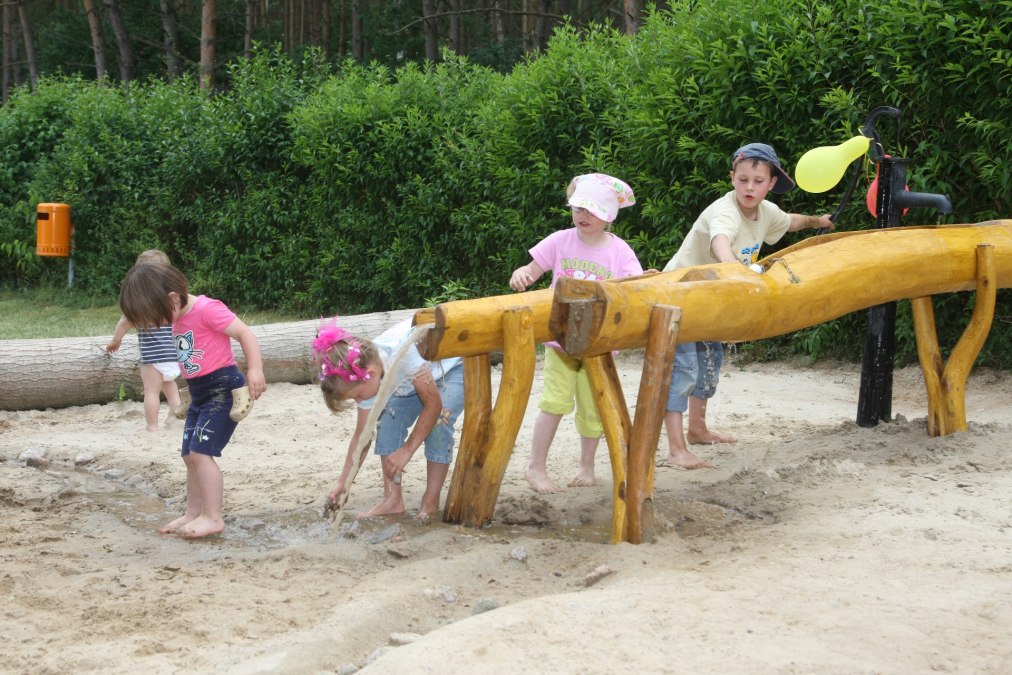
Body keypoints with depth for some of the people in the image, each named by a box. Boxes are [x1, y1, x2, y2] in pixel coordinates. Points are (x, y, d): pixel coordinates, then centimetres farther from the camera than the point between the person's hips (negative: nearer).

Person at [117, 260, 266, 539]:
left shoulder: (207, 309, -19)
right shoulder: (179, 320, 8)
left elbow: (244, 333, -21)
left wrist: (255, 370, -30)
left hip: (223, 388, -10)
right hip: (199, 393, 10)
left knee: (201, 451, -16)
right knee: (190, 455, 12)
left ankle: (213, 517, -11)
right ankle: (193, 513, 22)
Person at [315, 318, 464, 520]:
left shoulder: (405, 352, -43)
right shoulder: (368, 380, -20)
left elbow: (433, 404, -32)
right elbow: (362, 435, -11)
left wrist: (407, 450, -26)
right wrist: (343, 482, -14)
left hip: (458, 366, -6)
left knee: (439, 420, -26)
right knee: (387, 418, -11)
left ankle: (431, 502, -15)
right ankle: (392, 498, -7)